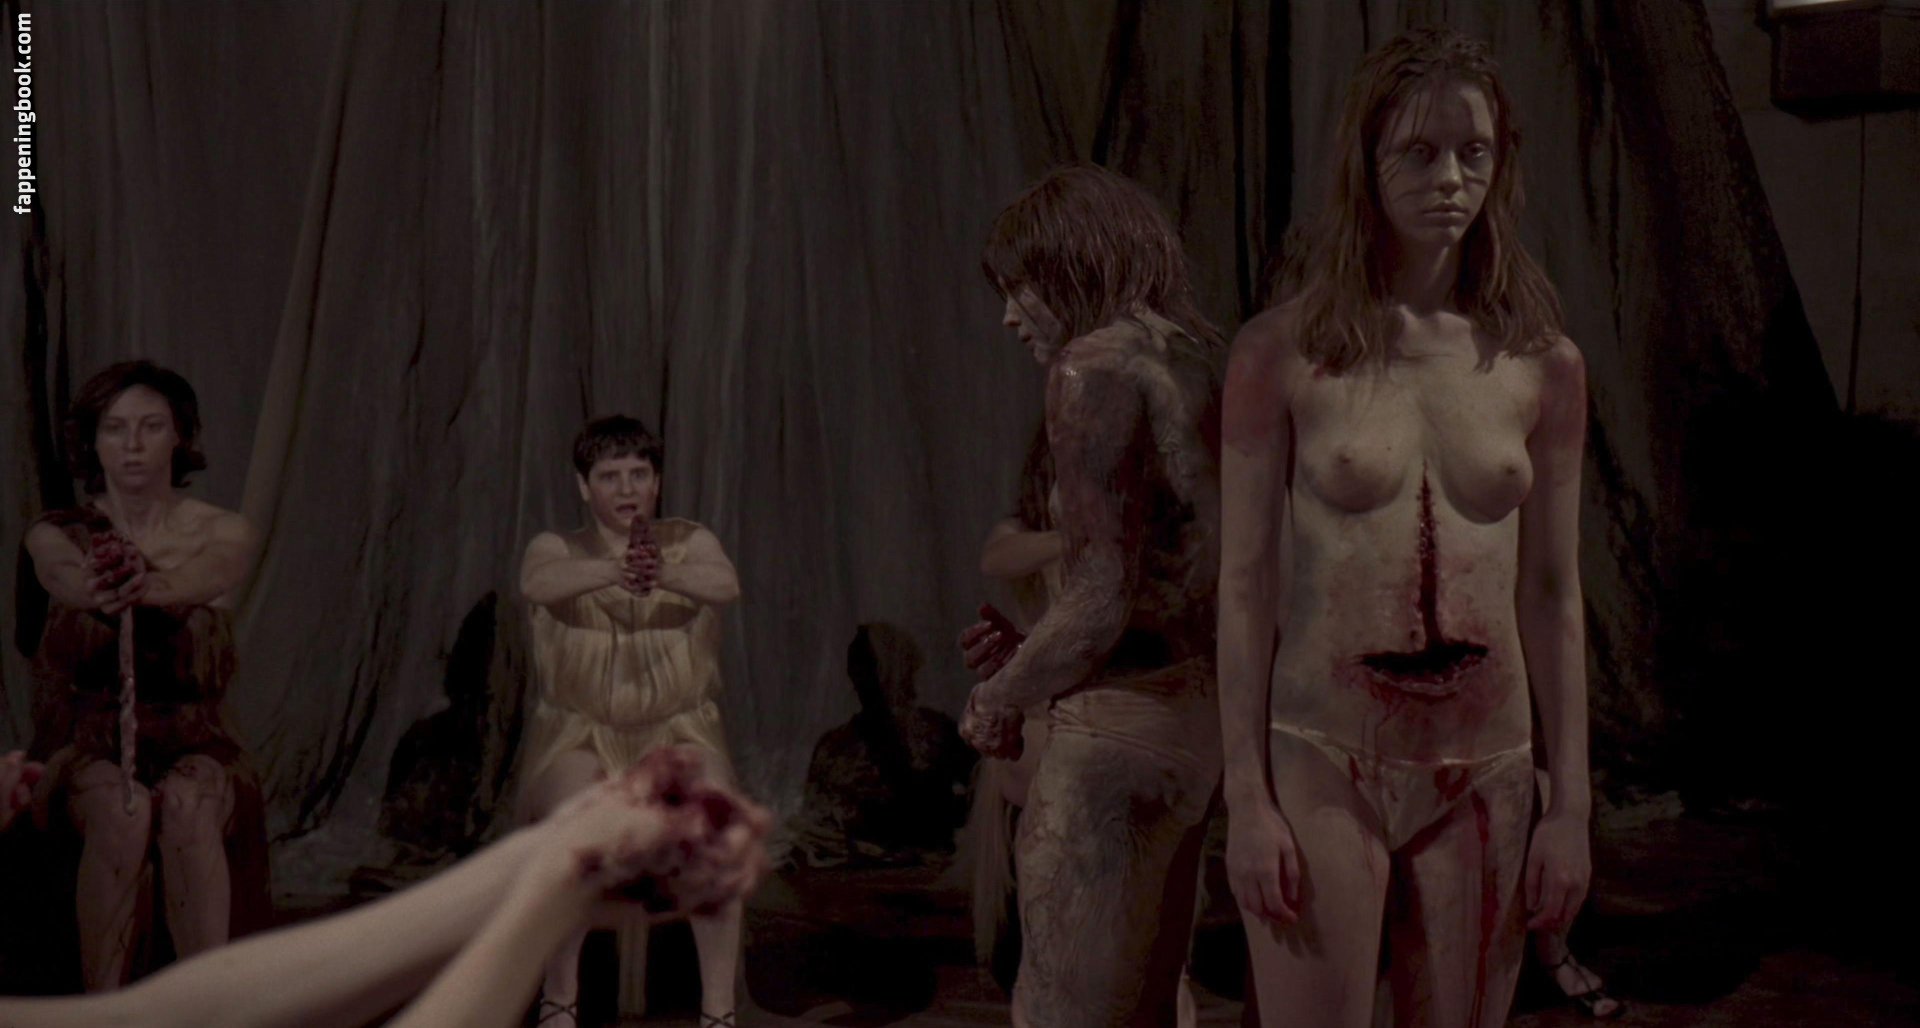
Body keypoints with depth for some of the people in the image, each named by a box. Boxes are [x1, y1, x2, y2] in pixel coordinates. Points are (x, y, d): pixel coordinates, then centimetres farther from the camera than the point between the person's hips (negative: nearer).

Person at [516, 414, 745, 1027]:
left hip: (677, 731, 1)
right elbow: (538, 585, -25)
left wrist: (664, 574, -45)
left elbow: (726, 584, -22)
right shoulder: (558, 549, 1)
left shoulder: (690, 543, 2)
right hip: (580, 731, 0)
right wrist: (613, 572, -47)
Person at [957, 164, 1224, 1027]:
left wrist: (999, 699, -3)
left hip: (1122, 729, -9)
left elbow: (1101, 601, -18)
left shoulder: (1097, 366, -11)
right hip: (1199, 720, 9)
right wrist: (1033, 653, 16)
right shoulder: (1199, 361, 14)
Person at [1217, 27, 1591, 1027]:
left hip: (1484, 775, 3)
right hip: (1323, 763, -3)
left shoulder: (1543, 368, 4)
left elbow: (1552, 594, 8)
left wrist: (1570, 804, 6)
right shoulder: (1281, 352, -3)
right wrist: (1246, 801, -7)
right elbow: (1245, 585, -3)